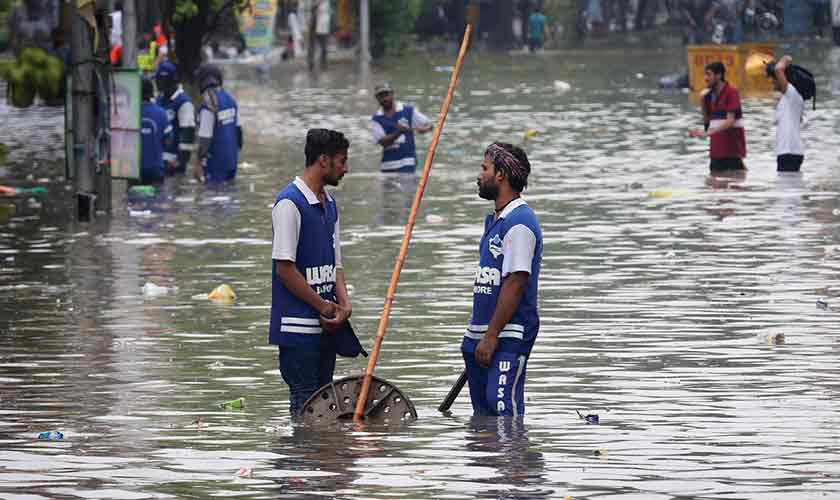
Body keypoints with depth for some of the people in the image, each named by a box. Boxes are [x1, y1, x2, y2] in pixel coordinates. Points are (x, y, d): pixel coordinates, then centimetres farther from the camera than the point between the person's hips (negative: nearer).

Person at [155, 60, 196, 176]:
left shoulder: (184, 102, -12)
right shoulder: (160, 99, 15)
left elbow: (188, 132, -16)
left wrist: (183, 159, -19)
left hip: (174, 158, -8)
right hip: (158, 157, 8)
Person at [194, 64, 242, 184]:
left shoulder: (208, 102, -19)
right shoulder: (229, 97, 6)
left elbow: (205, 136, -21)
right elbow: (238, 128, 13)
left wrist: (199, 163, -17)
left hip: (216, 160, -8)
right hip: (231, 158, 8)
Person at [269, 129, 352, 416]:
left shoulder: (329, 205, 15)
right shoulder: (290, 203, -13)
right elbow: (284, 267, -16)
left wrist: (344, 304, -1)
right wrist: (323, 306, -11)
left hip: (326, 326, 8)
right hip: (298, 325, -8)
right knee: (304, 404, -7)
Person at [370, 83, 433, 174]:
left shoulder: (408, 111, 2)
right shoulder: (376, 119, 4)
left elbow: (430, 125, 6)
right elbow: (382, 141, -10)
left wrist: (423, 129, -19)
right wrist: (399, 132, -26)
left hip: (407, 162, -3)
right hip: (387, 165, 3)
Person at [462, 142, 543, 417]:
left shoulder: (519, 224, -15)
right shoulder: (495, 220, 18)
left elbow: (515, 284, -20)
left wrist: (491, 337, -21)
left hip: (509, 336, -10)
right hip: (484, 335, 10)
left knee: (503, 409, -15)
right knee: (482, 413, 11)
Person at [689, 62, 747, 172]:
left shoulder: (731, 92, -10)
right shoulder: (709, 95, 12)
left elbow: (730, 121, -19)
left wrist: (707, 133, -26)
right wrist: (703, 101, 2)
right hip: (716, 152, 7)